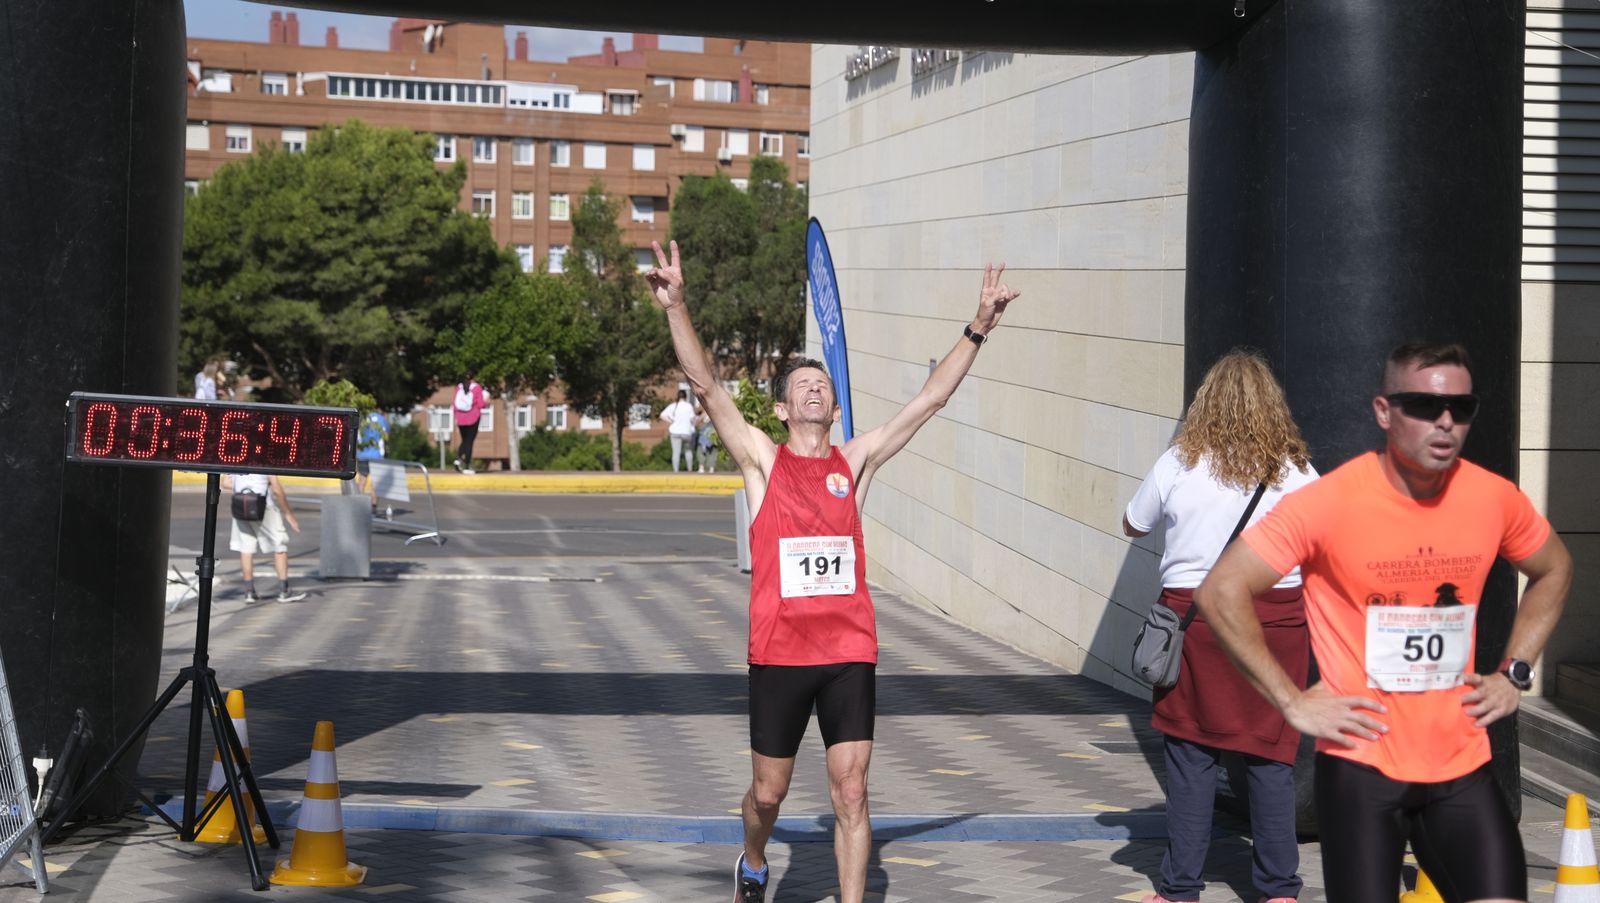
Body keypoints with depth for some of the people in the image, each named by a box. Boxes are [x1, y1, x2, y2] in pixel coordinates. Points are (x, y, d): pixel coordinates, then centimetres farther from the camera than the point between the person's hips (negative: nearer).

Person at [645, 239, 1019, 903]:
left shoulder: (855, 463, 8)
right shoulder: (762, 461, 2)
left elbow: (930, 399, 6)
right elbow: (706, 386, -9)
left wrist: (978, 329, 0)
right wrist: (676, 309, -21)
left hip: (850, 653, 1)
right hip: (779, 654, -1)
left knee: (851, 793, -2)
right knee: (769, 791, 13)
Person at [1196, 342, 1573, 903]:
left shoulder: (1494, 498, -1)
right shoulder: (1331, 502, -15)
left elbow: (1554, 570, 20)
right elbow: (1220, 592, -14)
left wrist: (1514, 673, 10)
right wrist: (1291, 702, -14)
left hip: (1462, 768, 4)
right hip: (1361, 766, -4)